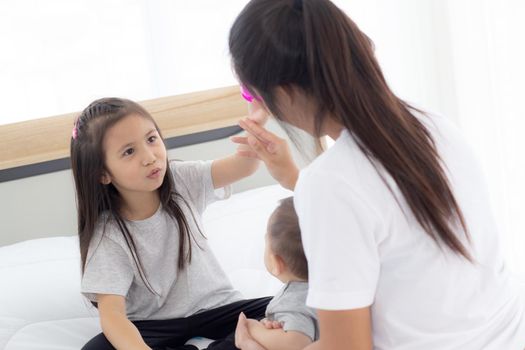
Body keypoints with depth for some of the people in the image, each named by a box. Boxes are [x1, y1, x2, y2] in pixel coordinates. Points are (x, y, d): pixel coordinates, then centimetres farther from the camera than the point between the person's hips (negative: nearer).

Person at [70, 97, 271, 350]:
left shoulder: (182, 181, -9)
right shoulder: (108, 235, -17)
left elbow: (243, 166, -23)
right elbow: (111, 313, -25)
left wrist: (257, 120, -45)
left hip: (212, 307, 2)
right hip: (153, 326, -1)